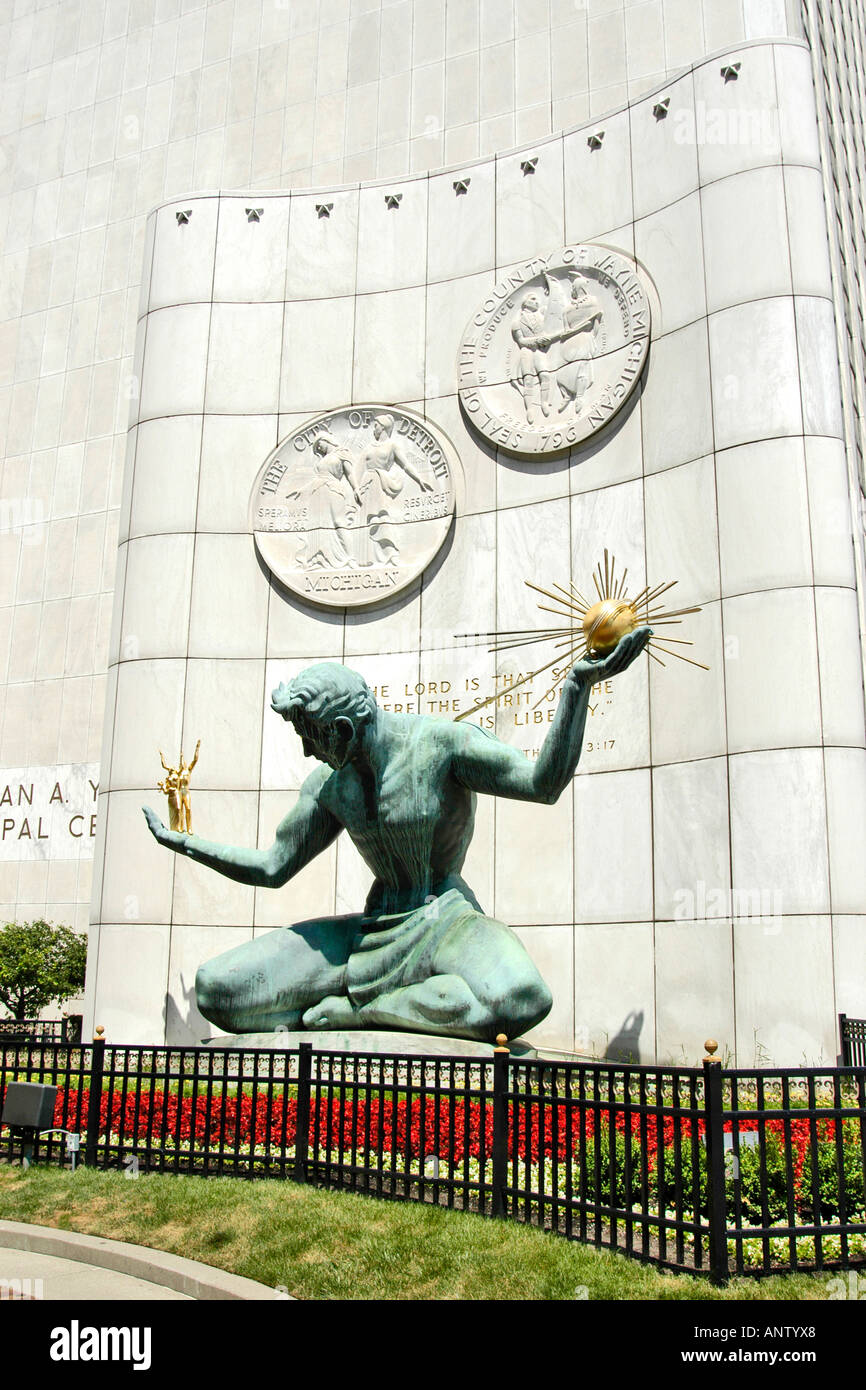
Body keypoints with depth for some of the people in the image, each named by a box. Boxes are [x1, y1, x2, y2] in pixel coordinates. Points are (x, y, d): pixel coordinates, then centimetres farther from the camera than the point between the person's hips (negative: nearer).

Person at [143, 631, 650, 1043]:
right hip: (374, 930, 4)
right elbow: (272, 867, 16)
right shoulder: (330, 784, 6)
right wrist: (182, 842, 19)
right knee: (215, 990, -13)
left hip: (447, 921, -4)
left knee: (522, 1002, -42)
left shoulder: (443, 743, -11)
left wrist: (581, 682, -27)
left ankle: (357, 1009, -17)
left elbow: (544, 784, -21)